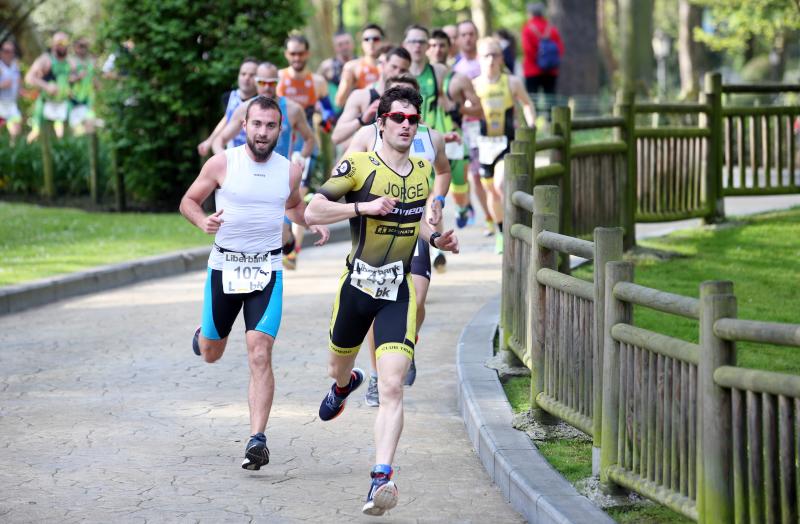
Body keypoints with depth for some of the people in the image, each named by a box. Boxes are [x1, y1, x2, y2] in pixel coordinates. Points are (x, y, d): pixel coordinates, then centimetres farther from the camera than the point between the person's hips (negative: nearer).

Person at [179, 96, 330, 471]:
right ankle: (204, 331, 54)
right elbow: (188, 201, 4)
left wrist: (313, 223, 1)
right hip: (224, 266, 0)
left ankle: (257, 440, -17)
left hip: (267, 270, 0)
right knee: (211, 354, 16)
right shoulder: (222, 164, -7)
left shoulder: (289, 171, 1)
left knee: (260, 356, -14)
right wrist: (203, 222, -18)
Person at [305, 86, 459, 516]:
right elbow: (312, 211, -15)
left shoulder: (423, 170, 6)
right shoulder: (358, 166, -10)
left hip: (398, 294, 1)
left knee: (392, 388, -15)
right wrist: (364, 206, -23)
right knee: (338, 369, 22)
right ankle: (345, 385, 62)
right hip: (357, 286, -1)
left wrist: (436, 239, 8)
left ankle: (381, 478, -20)